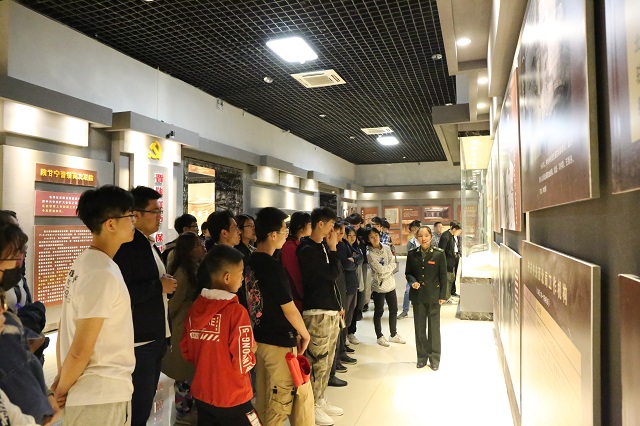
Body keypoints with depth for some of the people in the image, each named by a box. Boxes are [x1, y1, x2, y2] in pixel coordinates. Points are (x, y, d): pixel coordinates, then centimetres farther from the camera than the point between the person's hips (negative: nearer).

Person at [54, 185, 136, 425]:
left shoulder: (84, 263, 4)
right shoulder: (104, 274, -23)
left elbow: (65, 327, 9)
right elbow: (80, 350, -21)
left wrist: (62, 378, 11)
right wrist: (61, 391, -5)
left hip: (92, 392, 8)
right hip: (102, 397, -8)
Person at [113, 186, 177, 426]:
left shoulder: (150, 245, 13)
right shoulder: (126, 246, -17)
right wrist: (160, 286, -19)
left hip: (155, 338, 9)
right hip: (139, 342, -9)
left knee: (145, 404, 18)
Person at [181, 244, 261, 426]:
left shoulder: (195, 308, -4)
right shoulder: (236, 311, -22)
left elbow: (186, 351, 7)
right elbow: (243, 364, -19)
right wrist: (252, 350, 0)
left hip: (201, 395, 6)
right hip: (231, 399, -6)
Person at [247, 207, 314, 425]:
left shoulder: (250, 262, 2)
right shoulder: (272, 266, -22)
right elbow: (289, 309, -18)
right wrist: (305, 334, -1)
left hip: (259, 338, 8)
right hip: (279, 342, -7)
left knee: (264, 399, 18)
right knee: (280, 401, 8)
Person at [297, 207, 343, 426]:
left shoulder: (324, 247, 12)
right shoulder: (307, 250, -14)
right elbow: (332, 274, -18)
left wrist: (338, 306, 19)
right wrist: (333, 249, -8)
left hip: (331, 311, 9)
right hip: (317, 312, -9)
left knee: (327, 361, 16)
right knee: (317, 362, -1)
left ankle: (320, 400, 30)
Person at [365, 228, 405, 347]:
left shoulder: (386, 248, 2)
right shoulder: (370, 253, -13)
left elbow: (393, 264, -2)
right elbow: (380, 269, -20)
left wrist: (385, 272, -15)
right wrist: (390, 267, -7)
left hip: (390, 284, 5)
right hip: (378, 286, -5)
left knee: (394, 310, 14)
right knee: (379, 311, 7)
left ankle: (393, 334, 30)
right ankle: (379, 336, 23)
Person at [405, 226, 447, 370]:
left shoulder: (439, 254, -6)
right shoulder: (412, 254, 1)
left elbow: (443, 276, -3)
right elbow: (408, 273, 9)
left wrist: (442, 295, -5)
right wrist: (413, 281, -11)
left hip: (433, 296, -2)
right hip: (418, 295, 2)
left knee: (434, 328, 7)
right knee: (419, 327, 10)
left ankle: (434, 358, 22)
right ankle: (422, 357, 25)